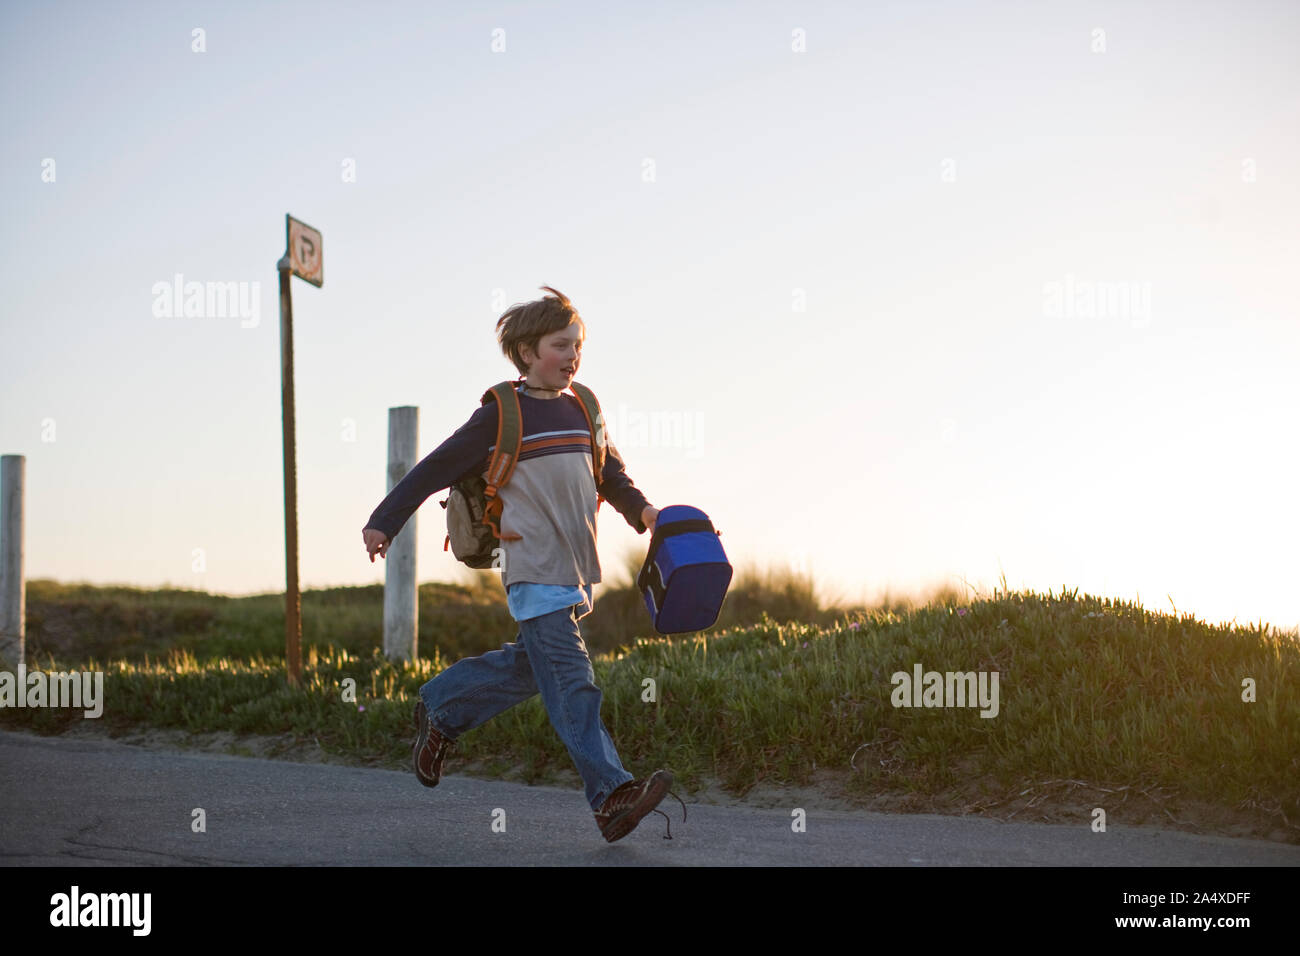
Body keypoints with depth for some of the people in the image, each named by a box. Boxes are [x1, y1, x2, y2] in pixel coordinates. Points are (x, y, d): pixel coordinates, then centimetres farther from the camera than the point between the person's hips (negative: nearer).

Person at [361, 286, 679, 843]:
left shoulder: (581, 412, 13)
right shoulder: (501, 415, -4)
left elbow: (612, 476, 23)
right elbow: (435, 471, 1)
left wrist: (642, 510, 3)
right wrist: (385, 522, 1)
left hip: (576, 572, 7)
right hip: (533, 572, -7)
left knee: (529, 666, 15)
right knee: (571, 683, -12)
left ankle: (441, 709, 36)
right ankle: (611, 796, -17)